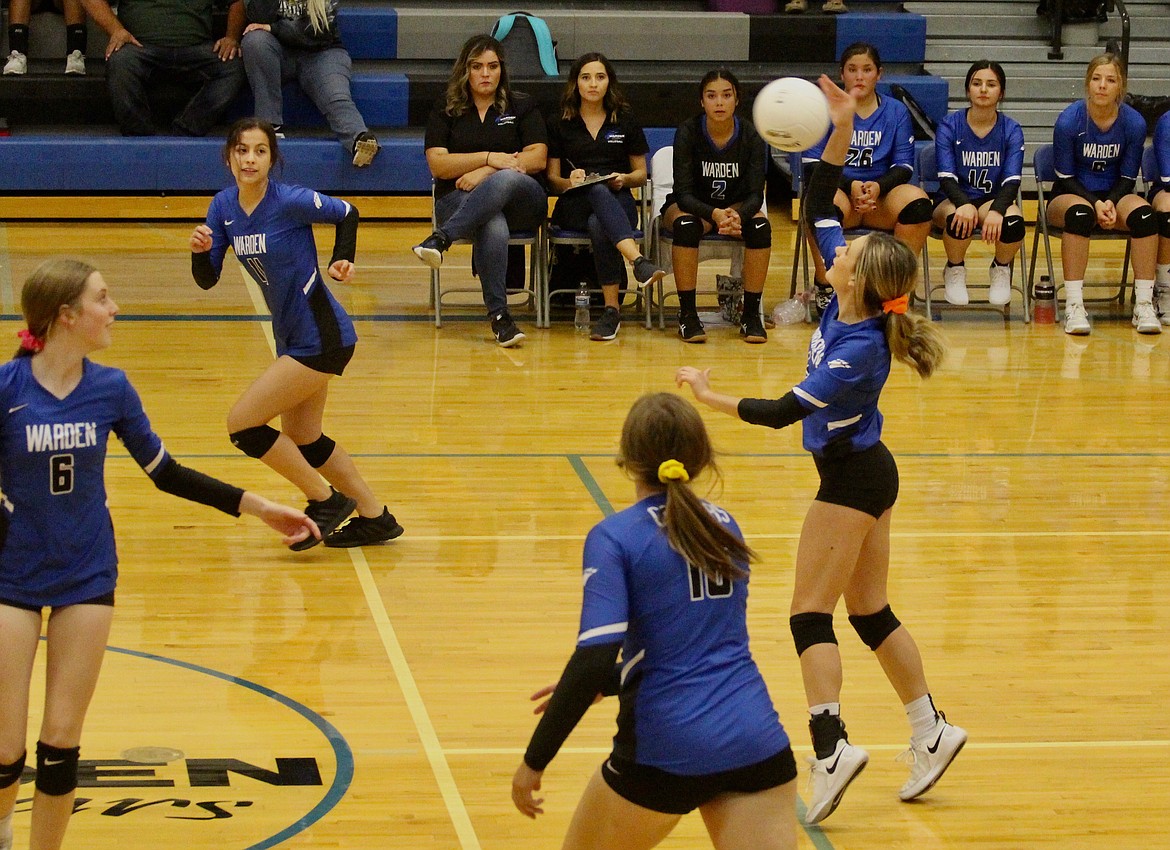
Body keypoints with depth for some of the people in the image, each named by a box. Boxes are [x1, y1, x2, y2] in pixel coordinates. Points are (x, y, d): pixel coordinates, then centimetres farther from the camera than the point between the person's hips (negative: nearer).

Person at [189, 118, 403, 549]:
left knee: (242, 423, -10)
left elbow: (347, 213, -3)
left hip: (320, 338, -9)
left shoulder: (291, 201, -20)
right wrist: (200, 250, -19)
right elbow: (207, 279, 1)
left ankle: (326, 499, 5)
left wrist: (342, 259, -16)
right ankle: (376, 518, 35)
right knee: (302, 440, 19)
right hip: (293, 337, 9)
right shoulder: (223, 206, 0)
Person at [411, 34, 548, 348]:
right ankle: (499, 316, -44)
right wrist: (489, 157, -10)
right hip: (458, 199, 0)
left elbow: (538, 158, 1)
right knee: (494, 226, -39)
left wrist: (486, 172, -10)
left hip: (520, 201, 0)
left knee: (505, 180, -40)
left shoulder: (522, 107, 15)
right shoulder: (446, 110, 13)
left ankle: (440, 240, -53)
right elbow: (438, 165, 1)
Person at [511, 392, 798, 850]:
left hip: (668, 749, -4)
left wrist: (535, 760, -9)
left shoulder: (614, 537, -7)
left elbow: (595, 660, -16)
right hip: (756, 740, 4)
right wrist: (593, 686, 27)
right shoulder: (723, 525, 12)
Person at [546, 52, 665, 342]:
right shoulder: (560, 125, 13)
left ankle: (612, 309, -42)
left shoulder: (625, 123, 16)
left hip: (619, 203, 1)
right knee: (599, 191, -40)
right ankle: (639, 261, -60)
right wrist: (569, 182, -13)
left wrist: (625, 179, -6)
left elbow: (641, 174, 17)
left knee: (599, 225, -39)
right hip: (574, 207, -1)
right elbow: (552, 178, 10)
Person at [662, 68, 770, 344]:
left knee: (760, 225, -30)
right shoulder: (688, 132, -19)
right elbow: (683, 193, -23)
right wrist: (714, 214, -43)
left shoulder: (751, 135, -14)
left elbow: (756, 194, -17)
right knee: (686, 223, -36)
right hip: (692, 206, -2)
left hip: (736, 207, 2)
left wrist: (737, 215, -40)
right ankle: (687, 314, -26)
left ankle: (751, 314, -20)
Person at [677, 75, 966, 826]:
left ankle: (831, 748, -12)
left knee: (812, 612, -5)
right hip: (864, 472, 9)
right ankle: (930, 730, 20)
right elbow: (818, 209, 2)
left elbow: (785, 411, -27)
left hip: (851, 478, -9)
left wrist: (710, 398, -21)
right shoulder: (848, 300, -5)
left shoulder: (858, 350, -26)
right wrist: (841, 132, -5)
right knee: (869, 610, 15)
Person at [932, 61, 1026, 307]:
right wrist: (964, 204, -37)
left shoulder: (1011, 130, -2)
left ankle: (1001, 270, 1)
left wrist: (996, 210, -35)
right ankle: (955, 271, -4)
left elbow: (1012, 180, -12)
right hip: (953, 200, -1)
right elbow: (946, 176, -14)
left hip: (993, 200, 1)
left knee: (1013, 221, -34)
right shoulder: (949, 126, -5)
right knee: (959, 219, -38)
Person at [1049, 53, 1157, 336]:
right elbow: (1065, 177, -8)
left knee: (1143, 213, -30)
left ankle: (1144, 305, -27)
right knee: (1080, 212, -38)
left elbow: (1127, 178, 0)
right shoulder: (1069, 120, -14)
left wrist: (1110, 203, -19)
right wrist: (1095, 204, -21)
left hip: (1114, 195, 2)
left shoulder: (1134, 122, -8)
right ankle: (1074, 307, -38)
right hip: (1071, 195, -2)